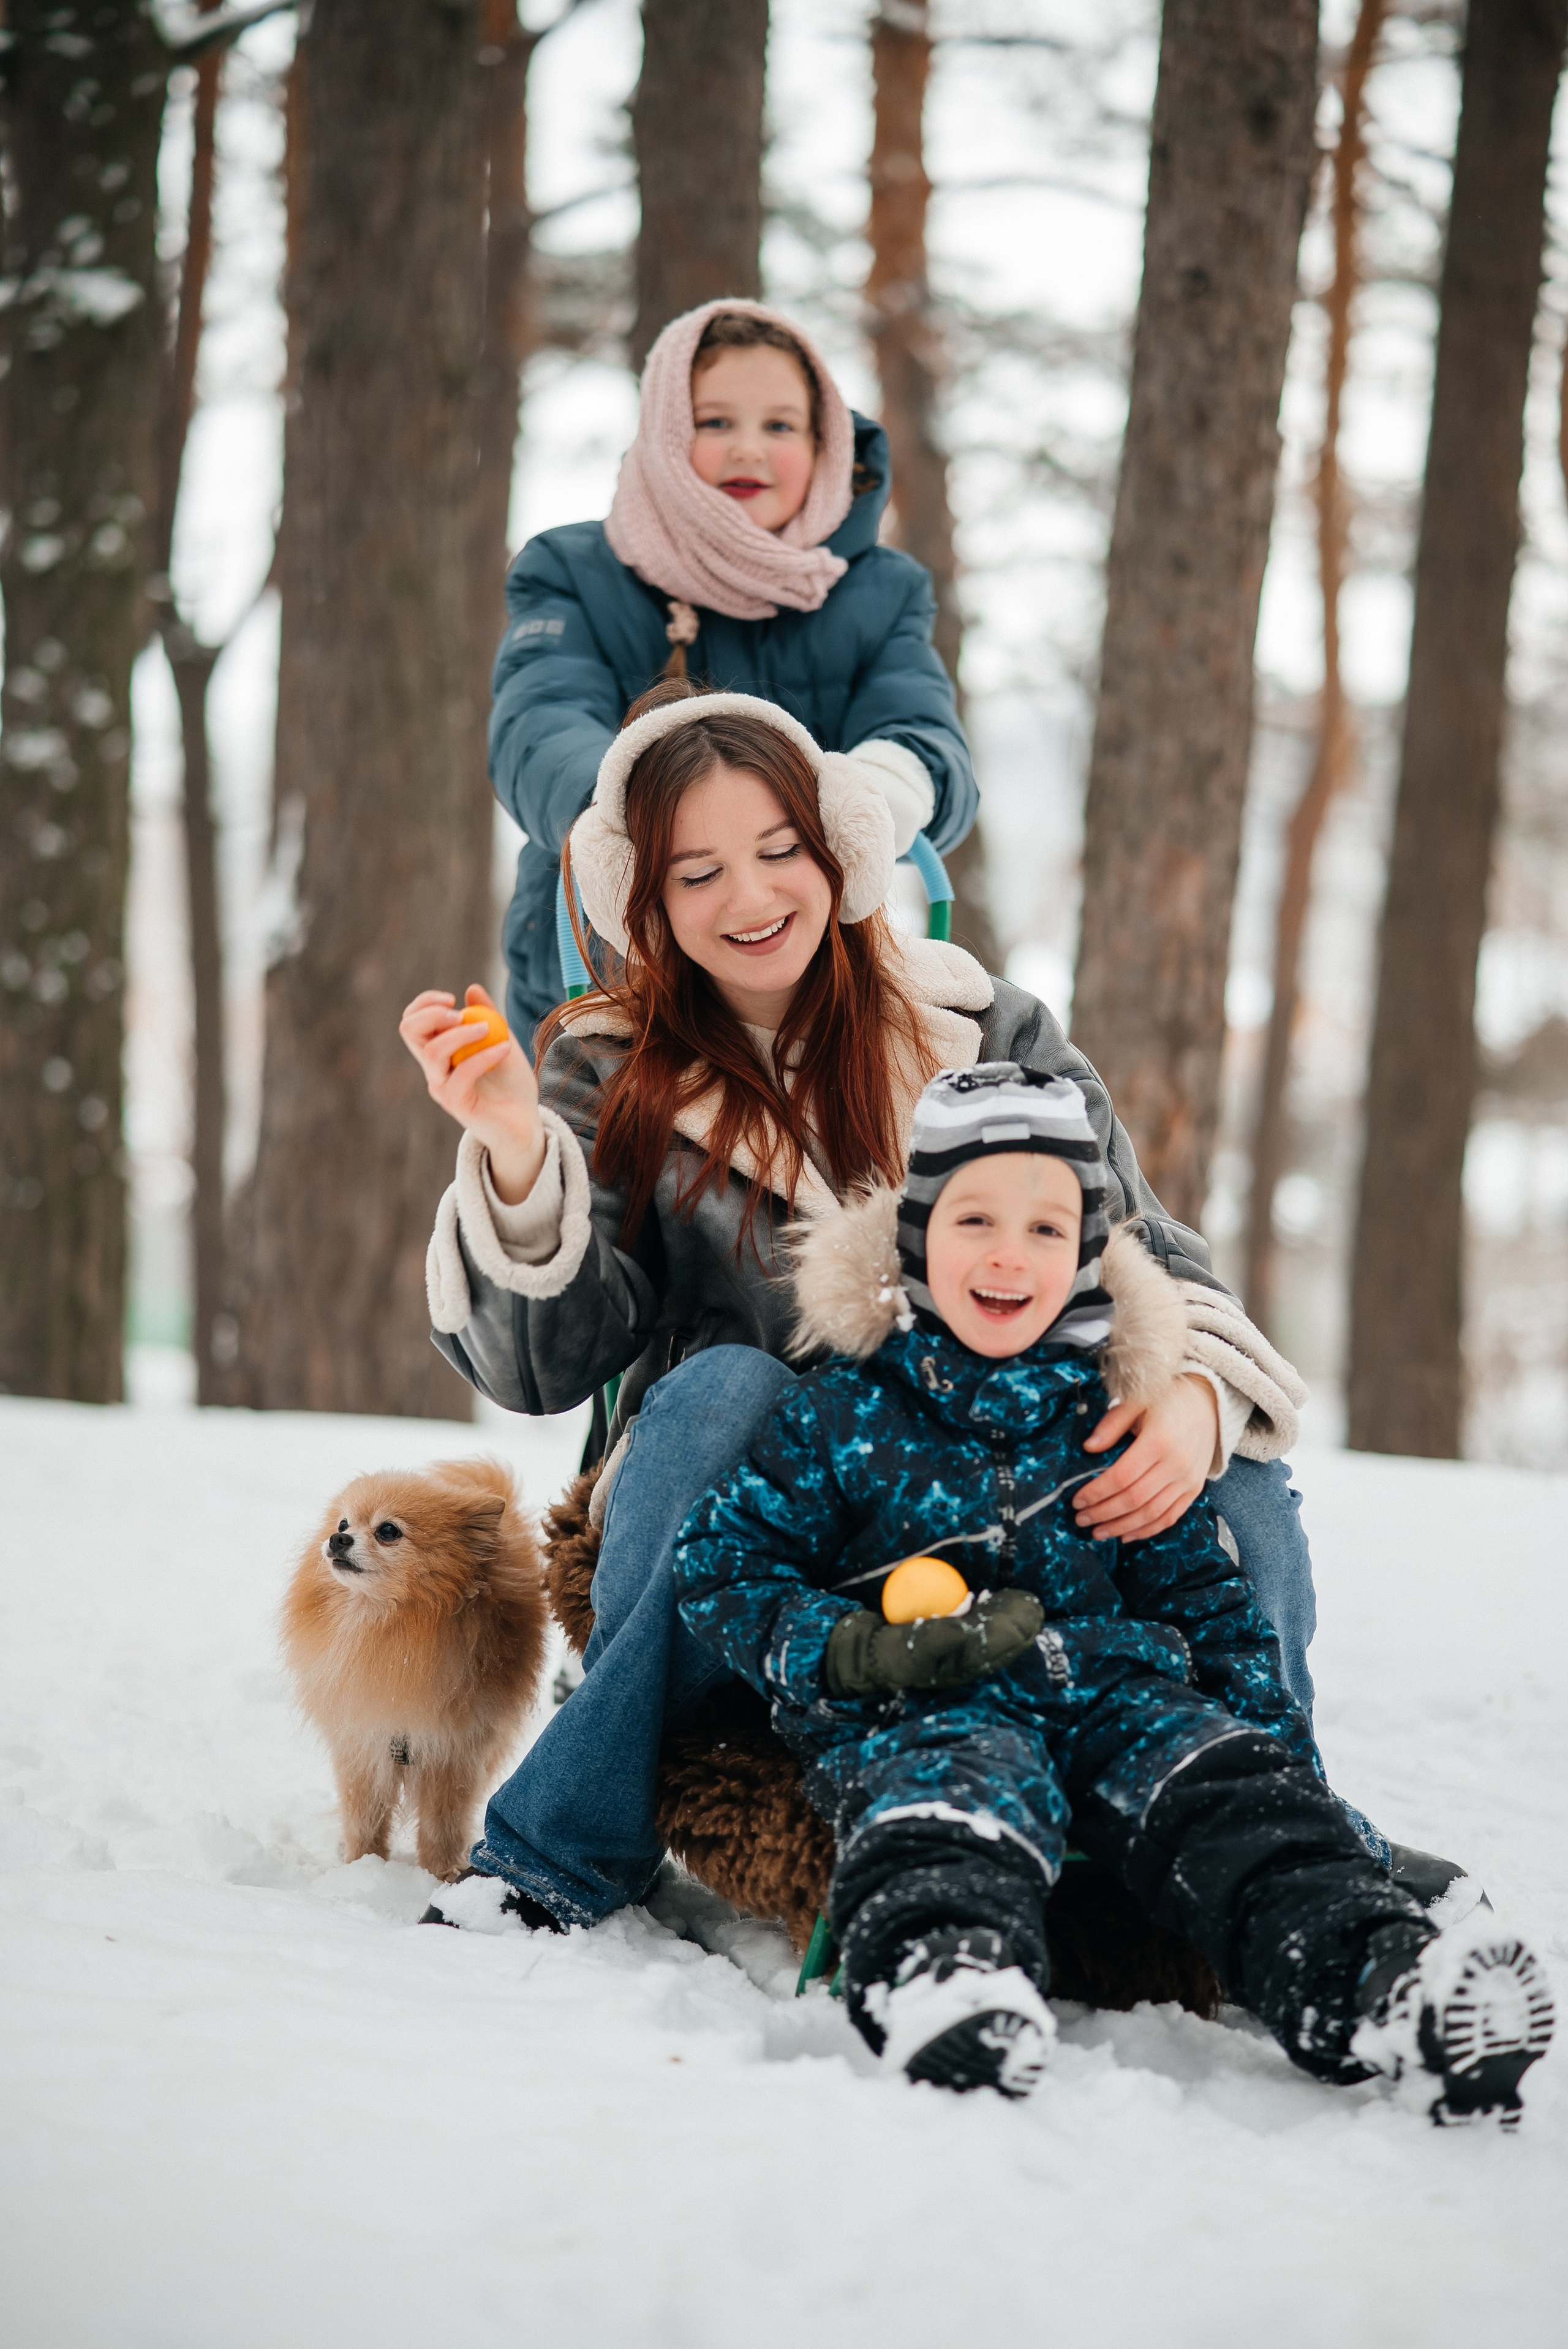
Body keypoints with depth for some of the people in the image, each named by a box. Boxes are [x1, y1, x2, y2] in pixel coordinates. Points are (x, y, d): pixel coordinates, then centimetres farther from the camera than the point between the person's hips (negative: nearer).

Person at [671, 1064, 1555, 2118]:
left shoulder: (1113, 1420, 17)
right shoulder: (841, 1416, 7)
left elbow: (1203, 1594, 23)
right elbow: (722, 1565, 7)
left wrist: (1279, 1739, 12)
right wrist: (856, 1650, -10)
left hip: (1115, 1694, 3)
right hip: (923, 1714, -3)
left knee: (1236, 1792, -24)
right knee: (954, 1803, -36)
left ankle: (1380, 1982, -47)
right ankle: (944, 1977, -66)